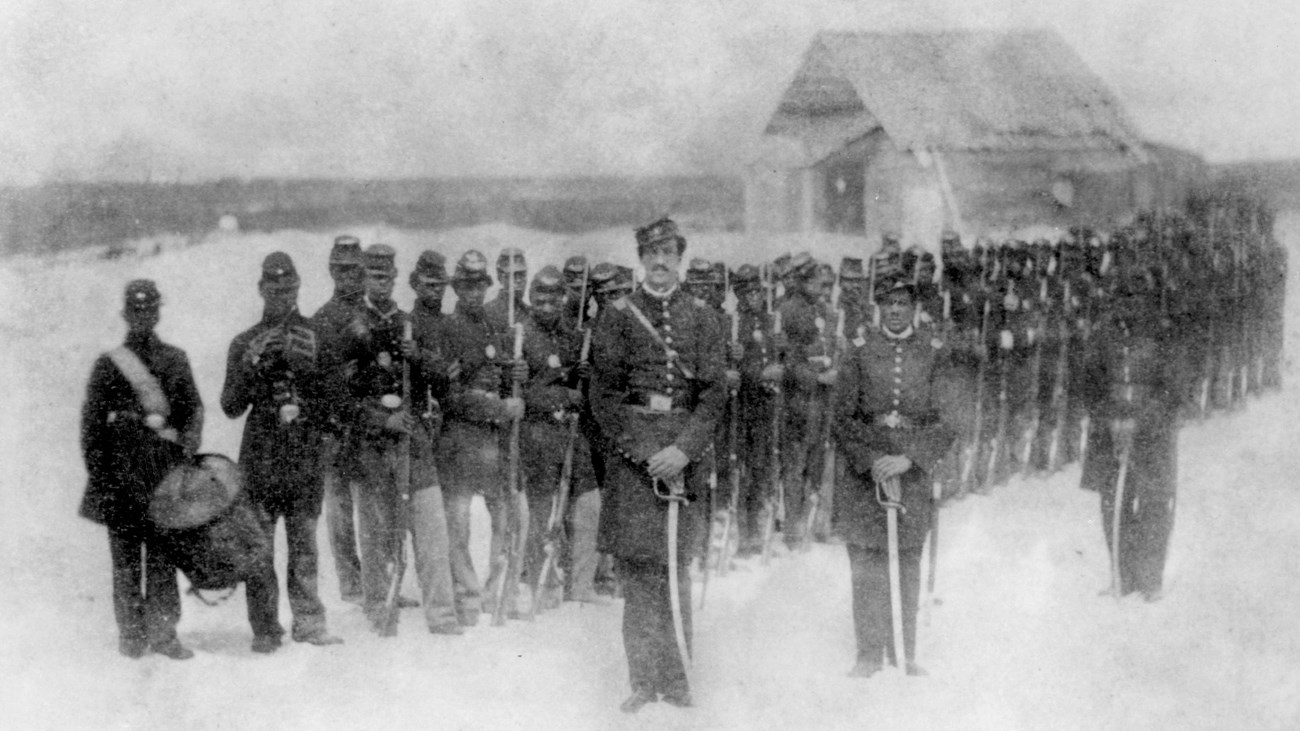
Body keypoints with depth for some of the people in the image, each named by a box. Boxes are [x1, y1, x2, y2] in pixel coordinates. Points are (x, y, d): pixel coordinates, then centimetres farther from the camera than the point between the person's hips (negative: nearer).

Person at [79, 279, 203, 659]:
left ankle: (162, 631, 6)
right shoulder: (108, 364, 6)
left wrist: (185, 449, -7)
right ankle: (131, 633, 9)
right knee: (126, 558, 2)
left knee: (163, 555, 1)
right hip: (122, 472, -1)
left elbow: (193, 409, 9)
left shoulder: (175, 360, 11)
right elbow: (92, 423, 5)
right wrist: (99, 475, -2)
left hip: (166, 471, 1)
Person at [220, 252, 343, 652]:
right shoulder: (246, 343, 11)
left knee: (304, 542, 1)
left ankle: (309, 622, 7)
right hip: (259, 456, 0)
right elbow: (231, 407, 6)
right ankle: (265, 628, 3)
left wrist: (302, 410, -8)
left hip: (305, 458, 0)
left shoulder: (315, 337, 9)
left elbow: (332, 397, 9)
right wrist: (252, 367, -9)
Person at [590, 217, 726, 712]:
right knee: (635, 562, -3)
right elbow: (604, 393, 1)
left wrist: (683, 450, -10)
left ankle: (674, 677, 7)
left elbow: (714, 392, 5)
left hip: (682, 447, 1)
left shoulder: (701, 318, 11)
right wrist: (643, 452, -9)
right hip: (629, 446, -1)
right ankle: (644, 678, 3)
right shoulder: (617, 315, 7)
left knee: (674, 564, 1)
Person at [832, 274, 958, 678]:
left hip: (915, 469, 0)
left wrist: (908, 459, -14)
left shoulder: (934, 353, 3)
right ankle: (870, 652, 12)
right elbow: (843, 418, 0)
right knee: (866, 563, 2)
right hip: (864, 469, 0)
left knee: (908, 563, 6)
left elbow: (945, 422, -2)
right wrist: (870, 462, -13)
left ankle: (906, 652, 16)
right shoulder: (859, 351, 3)